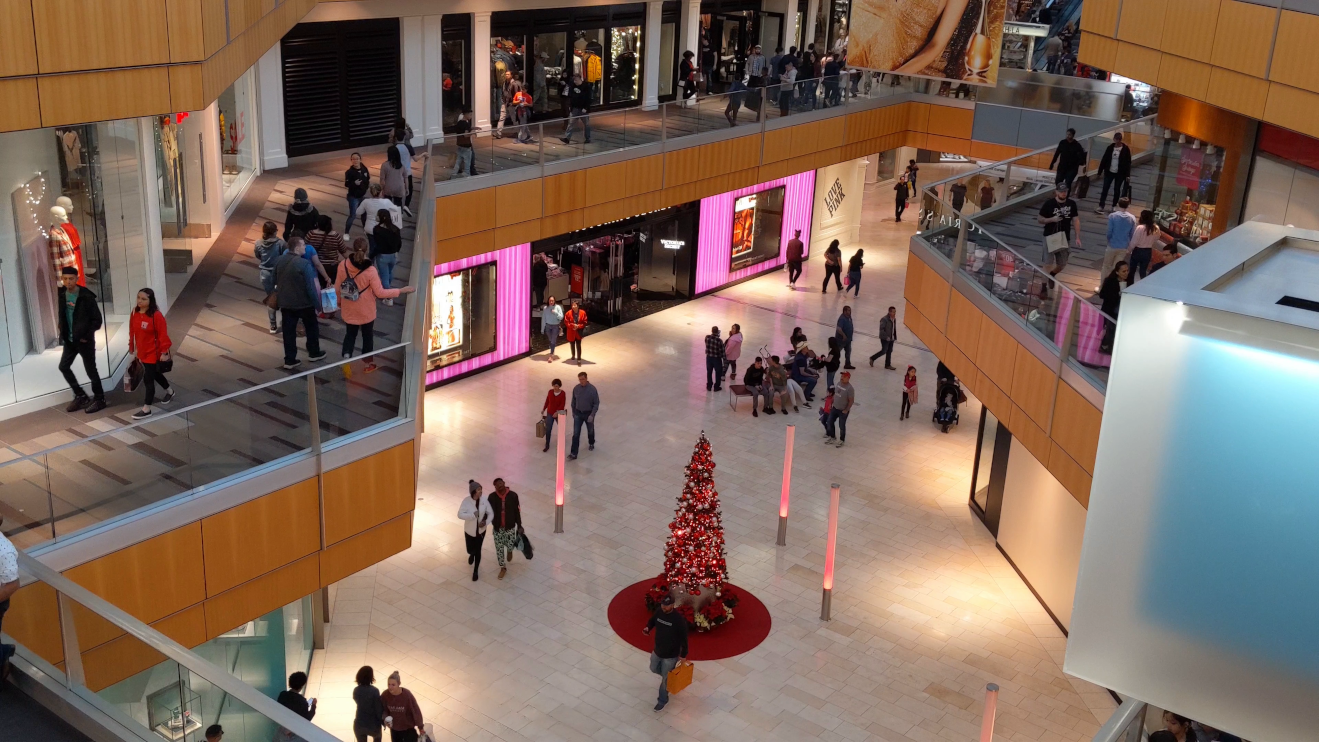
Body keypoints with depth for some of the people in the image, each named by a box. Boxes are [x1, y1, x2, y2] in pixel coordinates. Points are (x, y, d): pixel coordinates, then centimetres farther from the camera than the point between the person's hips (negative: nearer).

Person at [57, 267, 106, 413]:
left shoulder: (86, 297, -16)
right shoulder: (62, 295, 2)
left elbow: (97, 319, -13)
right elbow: (62, 315, 14)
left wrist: (87, 335, -16)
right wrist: (63, 333, 5)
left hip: (84, 339, -7)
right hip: (69, 339, 7)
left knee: (90, 370, 1)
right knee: (64, 366, 12)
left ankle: (99, 399, 15)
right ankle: (80, 396, 24)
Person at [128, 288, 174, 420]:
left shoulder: (156, 315, -22)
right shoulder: (135, 313, -2)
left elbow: (163, 335, -19)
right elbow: (132, 331, 8)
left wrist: (164, 352, -17)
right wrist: (132, 347, 14)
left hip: (153, 353, -8)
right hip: (142, 352, 8)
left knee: (148, 379, -4)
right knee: (155, 374, 25)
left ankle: (146, 409, 5)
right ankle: (169, 392, 50)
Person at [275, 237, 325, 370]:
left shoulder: (279, 261, -1)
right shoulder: (304, 264, -23)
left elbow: (275, 282, 13)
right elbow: (311, 287, -21)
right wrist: (317, 303, -12)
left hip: (285, 303, 5)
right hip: (303, 303, -5)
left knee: (289, 331, 10)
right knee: (312, 328, 17)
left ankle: (289, 360, 12)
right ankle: (314, 353, 31)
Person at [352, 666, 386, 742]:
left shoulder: (356, 690, -9)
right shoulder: (374, 691, -23)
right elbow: (379, 709, -16)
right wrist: (383, 721, 0)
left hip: (359, 724, 3)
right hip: (372, 724, -3)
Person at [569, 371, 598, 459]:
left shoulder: (592, 389, -19)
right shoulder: (576, 388, -9)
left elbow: (596, 403, -14)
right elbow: (573, 401, 7)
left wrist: (592, 415, -21)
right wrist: (573, 412, 13)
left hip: (589, 414, -2)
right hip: (578, 414, 2)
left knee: (590, 430, 21)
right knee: (576, 434, -4)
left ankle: (591, 443, 50)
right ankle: (574, 453, -5)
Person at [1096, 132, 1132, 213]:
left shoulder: (1125, 149, -8)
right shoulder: (1110, 147, 0)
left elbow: (1128, 162, -7)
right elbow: (1104, 159, 4)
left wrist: (1127, 175, -11)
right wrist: (1100, 171, 2)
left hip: (1120, 173, -2)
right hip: (1109, 172, 2)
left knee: (1117, 190, 8)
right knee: (1105, 189, -4)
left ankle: (1114, 206, 22)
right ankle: (1101, 206, -5)